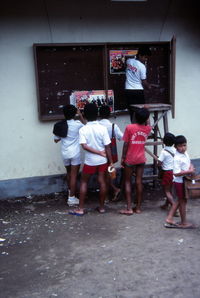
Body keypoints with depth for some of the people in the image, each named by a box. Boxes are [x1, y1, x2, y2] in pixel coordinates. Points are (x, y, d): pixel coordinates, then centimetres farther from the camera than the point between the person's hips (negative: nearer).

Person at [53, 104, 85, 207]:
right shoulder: (77, 124, -10)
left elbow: (56, 140, 6)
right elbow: (85, 125, 12)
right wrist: (80, 115, 13)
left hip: (65, 153, 4)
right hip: (75, 153, -4)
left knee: (69, 173, 22)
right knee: (74, 175, 0)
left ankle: (70, 192, 39)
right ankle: (71, 198, 1)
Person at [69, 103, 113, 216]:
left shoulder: (83, 129, -11)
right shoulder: (103, 128, -9)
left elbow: (84, 146, -22)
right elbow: (107, 147, -9)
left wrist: (99, 152, -15)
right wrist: (111, 162, -3)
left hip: (90, 161, -1)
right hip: (102, 160, 1)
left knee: (84, 182, 11)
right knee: (102, 182, 10)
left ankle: (81, 209, 11)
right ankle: (102, 207, 20)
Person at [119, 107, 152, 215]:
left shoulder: (129, 127, -14)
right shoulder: (147, 129, -3)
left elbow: (126, 144, -12)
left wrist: (123, 158, -3)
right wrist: (146, 114, 24)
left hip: (130, 159, -3)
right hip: (141, 159, 3)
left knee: (127, 182, 6)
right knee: (139, 182, 9)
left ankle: (129, 208, 3)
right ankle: (138, 207, 15)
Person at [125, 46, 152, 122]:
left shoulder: (129, 61, 5)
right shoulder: (142, 66, -12)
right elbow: (144, 82, -8)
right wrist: (148, 86, 10)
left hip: (128, 91, 5)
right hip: (138, 91, -5)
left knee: (132, 112, 7)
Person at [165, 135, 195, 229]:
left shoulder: (185, 153, 2)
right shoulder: (177, 158, -25)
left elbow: (189, 163, 20)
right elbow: (176, 173, -29)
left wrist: (191, 167, -3)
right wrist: (189, 171, -24)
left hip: (185, 180, 9)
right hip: (180, 182, -9)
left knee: (180, 200, 17)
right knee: (183, 201, 6)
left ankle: (169, 219, 25)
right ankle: (183, 222, 23)